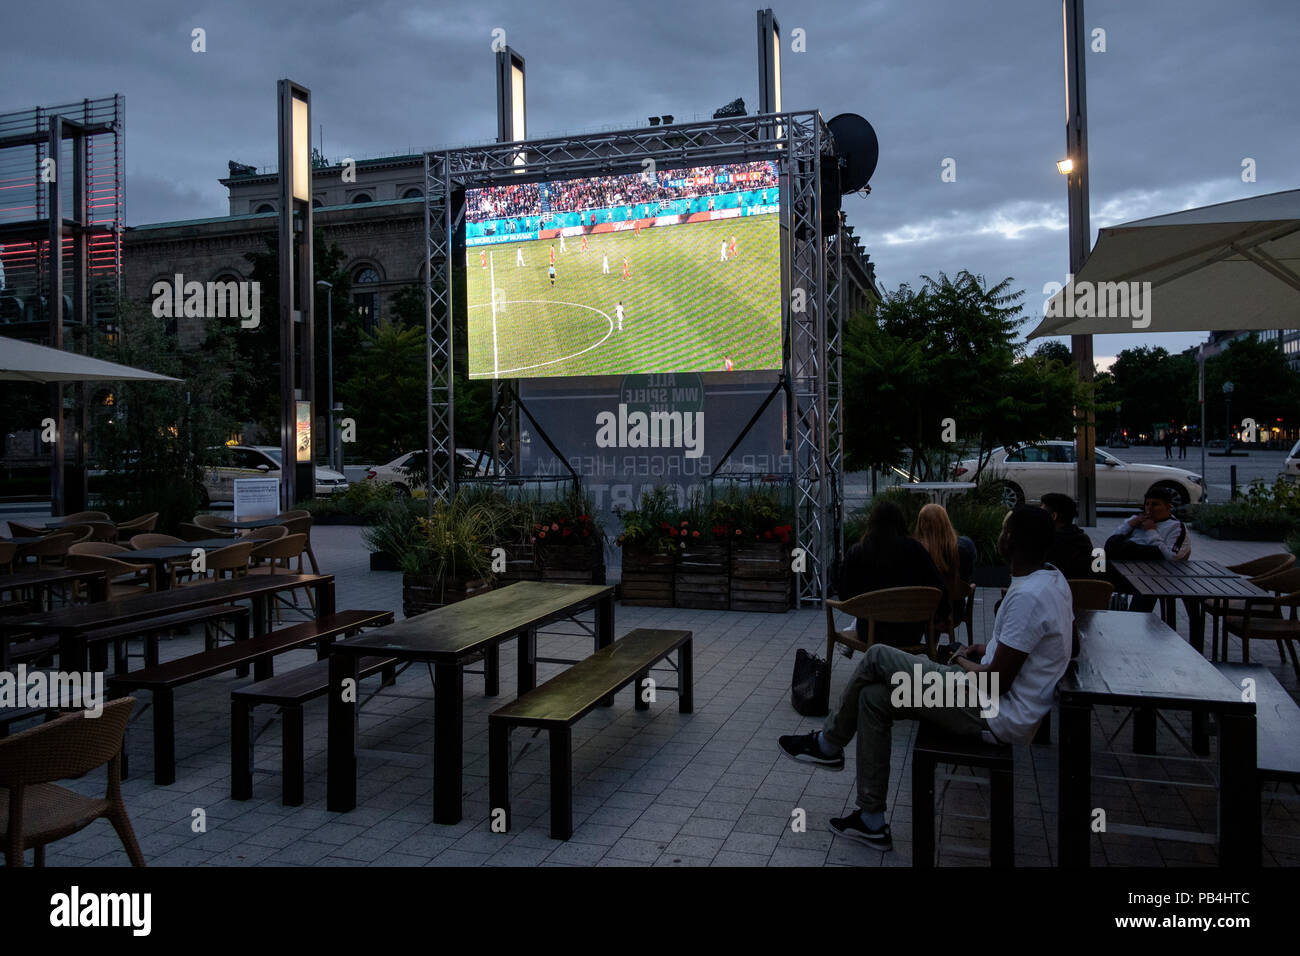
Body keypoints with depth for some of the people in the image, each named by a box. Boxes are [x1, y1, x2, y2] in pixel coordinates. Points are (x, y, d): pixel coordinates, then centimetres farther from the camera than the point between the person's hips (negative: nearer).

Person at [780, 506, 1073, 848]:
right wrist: (993, 648, 13)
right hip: (1013, 709, 10)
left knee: (878, 657, -8)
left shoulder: (1028, 597, -25)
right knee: (873, 697, 8)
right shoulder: (1054, 579, 6)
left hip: (998, 717, -10)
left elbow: (997, 682, -24)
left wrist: (967, 665, -2)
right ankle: (871, 822, 14)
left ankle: (828, 745, 13)